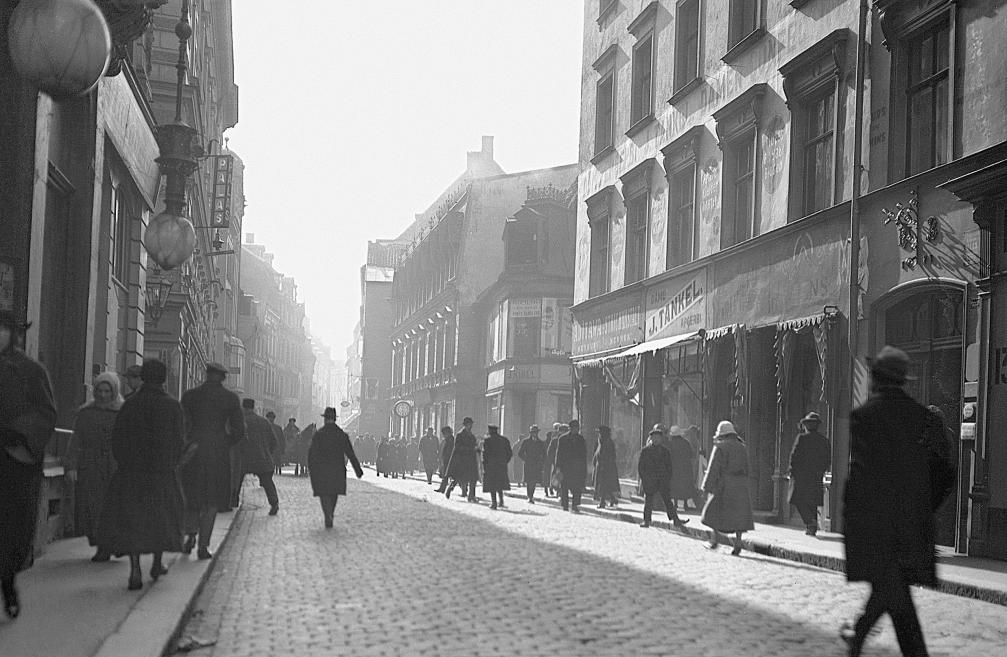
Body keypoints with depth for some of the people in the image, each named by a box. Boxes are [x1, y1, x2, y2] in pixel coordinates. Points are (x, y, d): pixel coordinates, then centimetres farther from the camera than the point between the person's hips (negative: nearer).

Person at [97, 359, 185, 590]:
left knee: (131, 519, 0)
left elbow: (118, 439, -2)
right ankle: (157, 564, 28)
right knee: (162, 515, 18)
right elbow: (179, 440, -3)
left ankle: (135, 570, -13)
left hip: (131, 470, 0)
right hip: (162, 471, 0)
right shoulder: (172, 406, -5)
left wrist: (124, 463, 11)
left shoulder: (131, 404, -4)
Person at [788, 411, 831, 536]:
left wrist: (792, 472, -1)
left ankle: (810, 521, -19)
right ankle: (812, 528, 10)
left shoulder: (801, 438, -6)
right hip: (817, 477, 5)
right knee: (813, 502, 11)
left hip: (801, 474, -5)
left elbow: (794, 455, -9)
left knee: (798, 500, 0)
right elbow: (828, 460, 11)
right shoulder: (824, 440, 8)